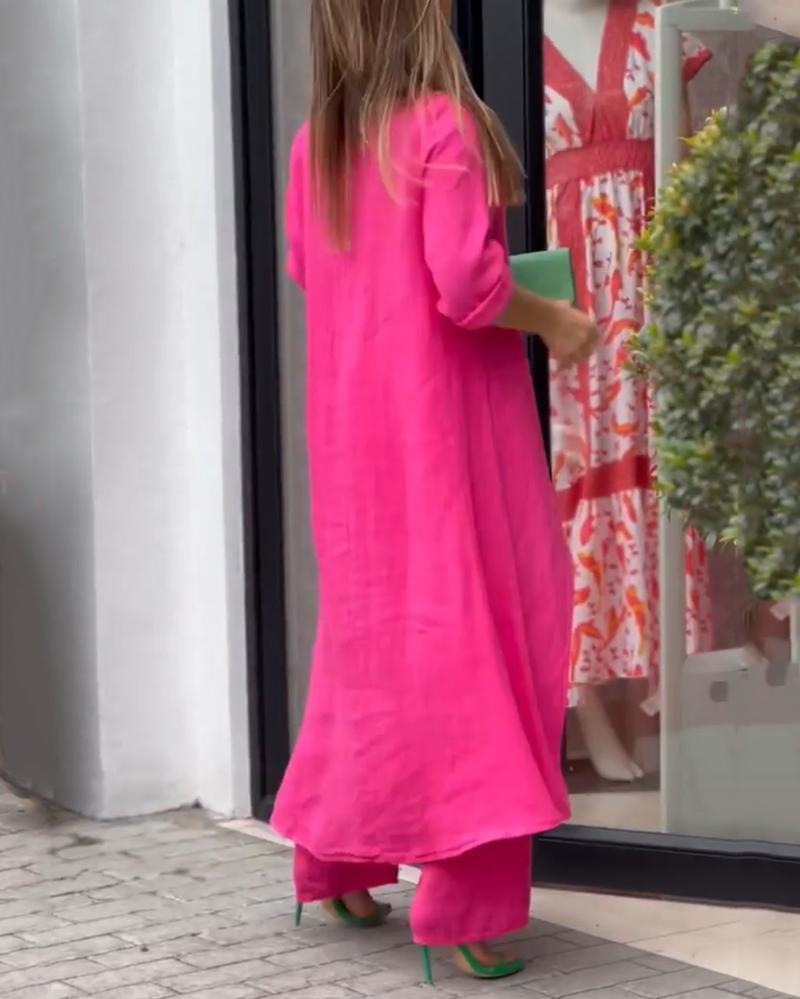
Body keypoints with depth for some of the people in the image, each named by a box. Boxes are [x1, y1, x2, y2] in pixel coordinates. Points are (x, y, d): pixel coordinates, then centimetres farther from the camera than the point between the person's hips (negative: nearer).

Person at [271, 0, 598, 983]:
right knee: (470, 628, -3)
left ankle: (337, 855, 27)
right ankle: (464, 897, -4)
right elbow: (465, 285, -22)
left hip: (354, 423, 7)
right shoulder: (444, 126, -15)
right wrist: (552, 321, -6)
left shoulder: (315, 143, 5)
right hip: (444, 417, -7)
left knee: (371, 627, 18)